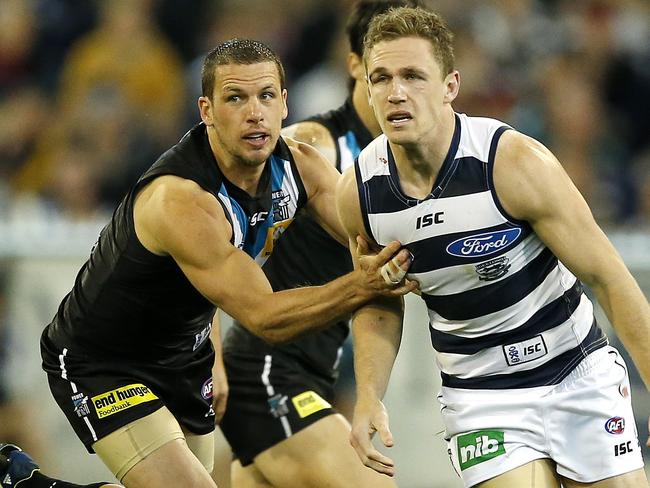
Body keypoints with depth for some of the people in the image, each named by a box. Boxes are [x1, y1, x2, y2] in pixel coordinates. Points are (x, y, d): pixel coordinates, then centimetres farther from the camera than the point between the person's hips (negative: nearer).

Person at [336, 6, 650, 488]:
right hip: (481, 394, 1)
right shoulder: (359, 192, -10)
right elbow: (380, 305, 9)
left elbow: (607, 276, -14)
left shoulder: (517, 163, -21)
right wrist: (369, 396, -5)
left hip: (581, 374, -1)